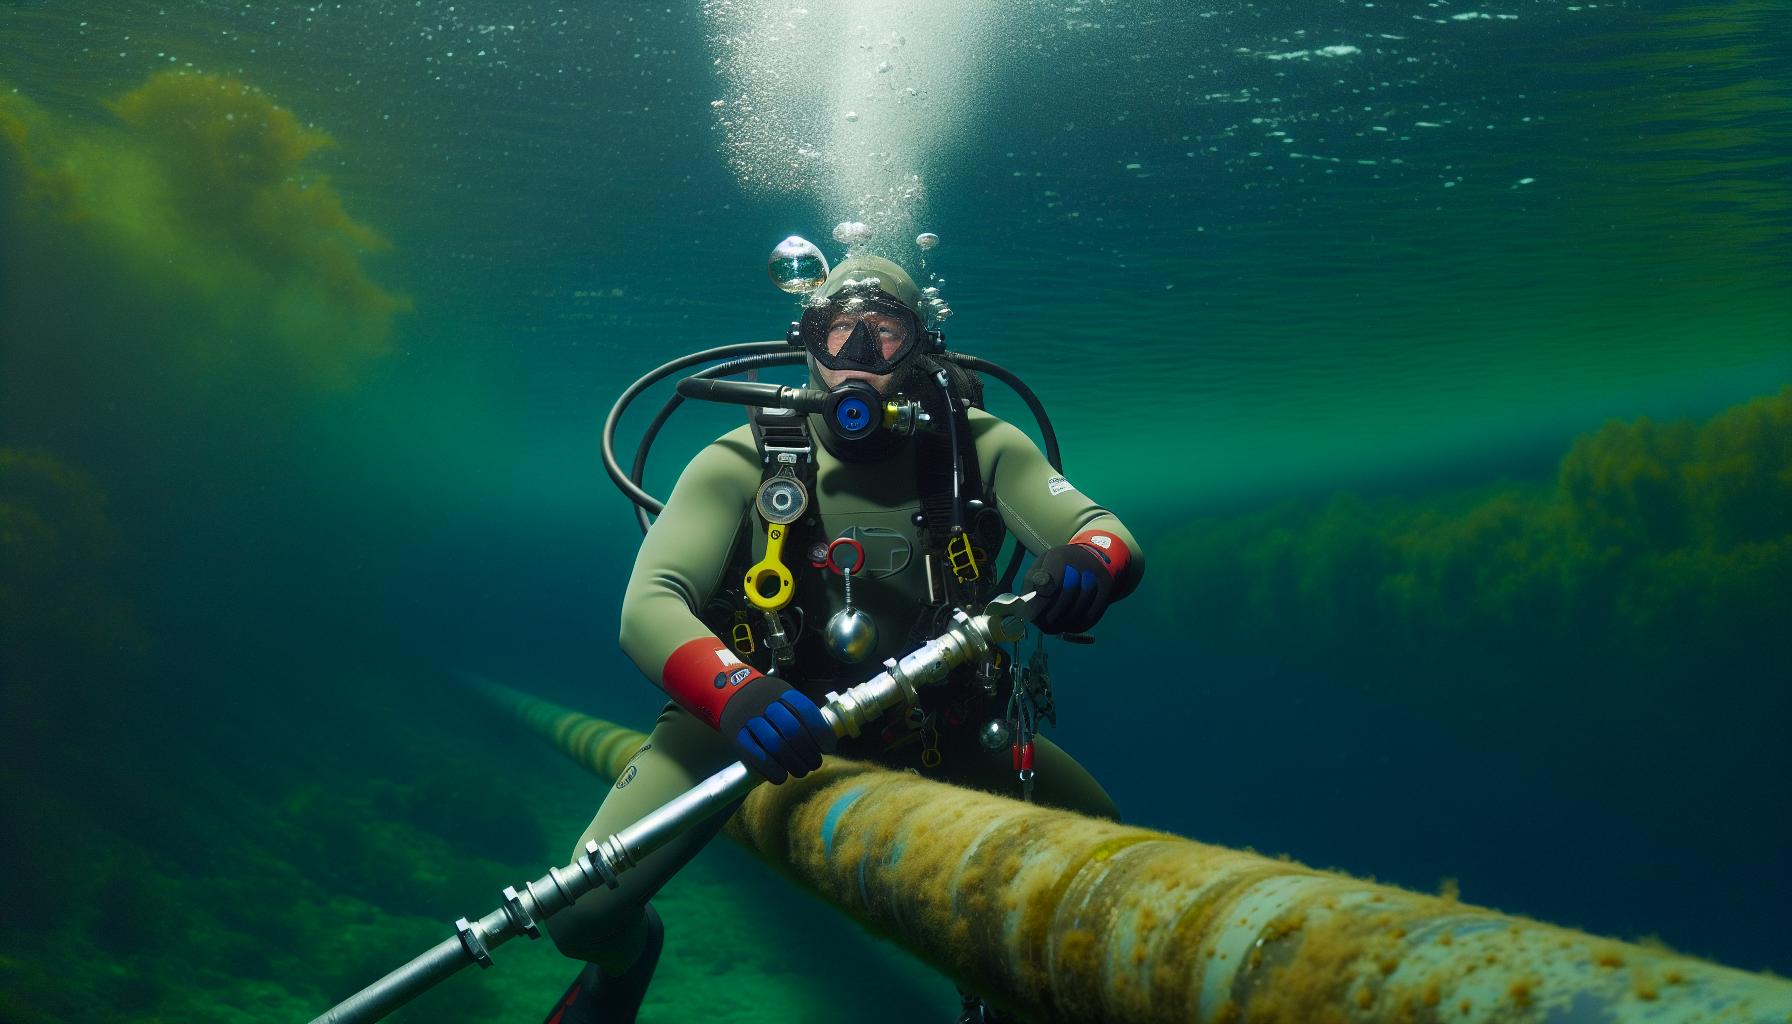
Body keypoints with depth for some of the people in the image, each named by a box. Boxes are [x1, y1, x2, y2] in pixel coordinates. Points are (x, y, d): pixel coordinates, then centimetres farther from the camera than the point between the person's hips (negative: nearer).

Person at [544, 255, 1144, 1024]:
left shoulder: (978, 447, -12)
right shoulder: (743, 462, -18)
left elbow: (1115, 540, -20)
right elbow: (648, 605, -29)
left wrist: (1088, 562, -47)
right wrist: (733, 692, -51)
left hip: (934, 721, 3)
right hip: (756, 716, -2)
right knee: (583, 913, -18)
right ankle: (625, 955, 23)